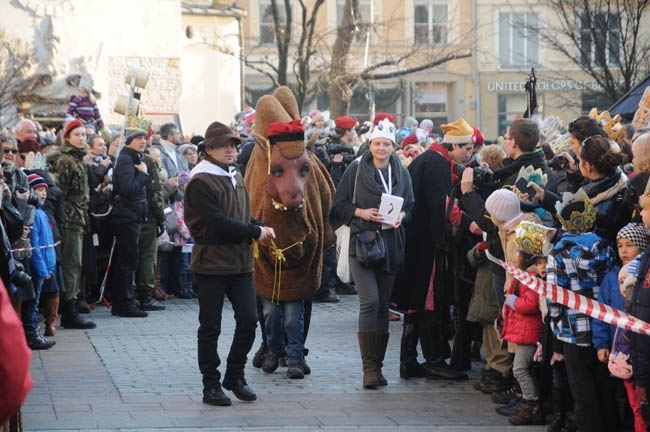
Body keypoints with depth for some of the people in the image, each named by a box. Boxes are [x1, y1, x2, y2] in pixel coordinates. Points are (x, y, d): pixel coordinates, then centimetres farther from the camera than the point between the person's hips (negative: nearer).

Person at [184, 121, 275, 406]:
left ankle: (235, 376, 19)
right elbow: (218, 223, -20)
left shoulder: (235, 176, 14)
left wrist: (260, 227, 0)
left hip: (241, 262, 7)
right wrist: (255, 232, -12)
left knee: (248, 319, 2)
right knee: (210, 328, 2)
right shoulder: (200, 182, -13)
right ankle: (211, 385, 11)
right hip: (211, 263, -7)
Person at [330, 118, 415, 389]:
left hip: (391, 244, 4)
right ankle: (369, 367, -13)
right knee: (370, 301, -15)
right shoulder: (356, 170, -1)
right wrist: (361, 212, -13)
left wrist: (402, 216, -4)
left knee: (383, 304, 6)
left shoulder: (401, 173, 10)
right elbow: (339, 204, 3)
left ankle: (377, 365, 13)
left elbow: (411, 205, 17)